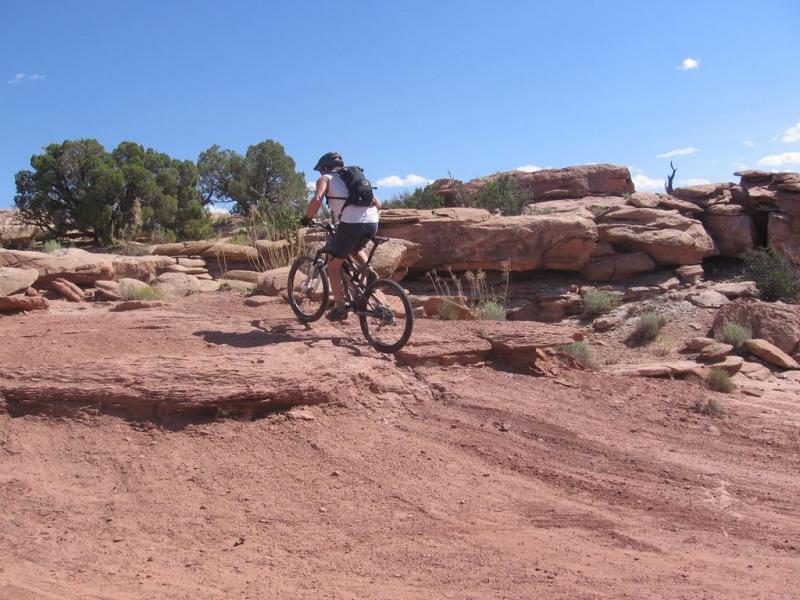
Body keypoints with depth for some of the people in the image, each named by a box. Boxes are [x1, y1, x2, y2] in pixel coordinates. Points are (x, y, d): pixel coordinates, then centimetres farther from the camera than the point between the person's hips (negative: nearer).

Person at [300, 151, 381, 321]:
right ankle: (369, 271, 12)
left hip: (350, 223, -6)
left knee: (333, 266, 12)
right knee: (354, 247, 37)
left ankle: (340, 309, 11)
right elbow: (377, 204, 26)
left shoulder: (325, 178, 13)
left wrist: (307, 218, 6)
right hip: (372, 223, 6)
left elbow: (317, 199, -9)